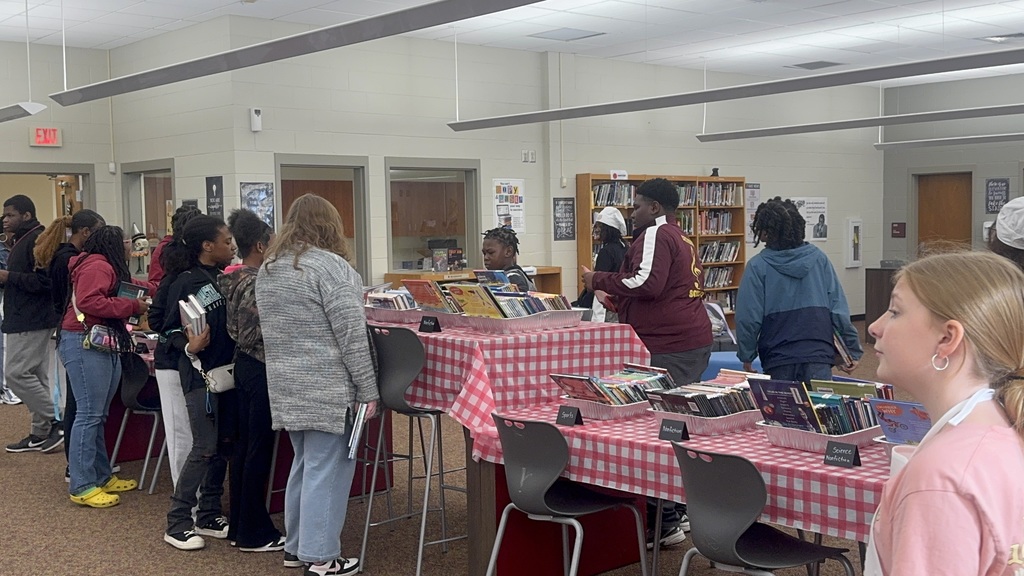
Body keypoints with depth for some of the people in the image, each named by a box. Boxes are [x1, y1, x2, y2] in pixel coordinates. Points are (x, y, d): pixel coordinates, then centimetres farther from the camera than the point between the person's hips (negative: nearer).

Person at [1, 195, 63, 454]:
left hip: (32, 321, -11)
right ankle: (41, 433, 14)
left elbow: (44, 280, -24)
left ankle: (54, 422, -3)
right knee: (36, 375, 10)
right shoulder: (22, 240, 19)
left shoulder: (37, 240, -15)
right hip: (25, 319, 11)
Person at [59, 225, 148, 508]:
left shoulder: (108, 268, 21)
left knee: (98, 415, 13)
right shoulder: (97, 266, -12)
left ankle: (102, 476, 18)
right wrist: (132, 306, -19)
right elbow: (88, 301, -23)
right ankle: (82, 487, -7)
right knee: (89, 414, -10)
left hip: (103, 345, 11)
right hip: (85, 344, -11)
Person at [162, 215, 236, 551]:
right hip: (199, 374, -7)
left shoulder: (223, 278, 10)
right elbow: (172, 330, -11)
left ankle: (209, 516, 21)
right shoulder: (186, 282, -10)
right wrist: (189, 347, -29)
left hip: (225, 370, 7)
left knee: (222, 446, 10)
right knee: (204, 448, -7)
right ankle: (177, 523, 4)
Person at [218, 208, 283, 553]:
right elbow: (262, 334, -21)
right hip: (261, 369, -9)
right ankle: (253, 533, 7)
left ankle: (239, 525, 22)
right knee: (259, 450, -1)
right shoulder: (257, 282, -18)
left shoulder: (233, 279, 9)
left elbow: (239, 328, 11)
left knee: (243, 445, 14)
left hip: (243, 366, 9)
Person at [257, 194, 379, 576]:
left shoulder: (268, 269, 13)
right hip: (326, 388, -8)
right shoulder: (331, 266, -13)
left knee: (305, 463, 17)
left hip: (286, 386, 8)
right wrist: (368, 390, -13)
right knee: (326, 469, -2)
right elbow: (351, 334, -16)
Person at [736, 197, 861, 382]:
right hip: (819, 359, 2)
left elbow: (748, 317, -7)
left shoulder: (758, 266, -6)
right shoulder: (819, 258, 3)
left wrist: (746, 356, 6)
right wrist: (852, 350, 8)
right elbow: (838, 310, 1)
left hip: (778, 361, -2)